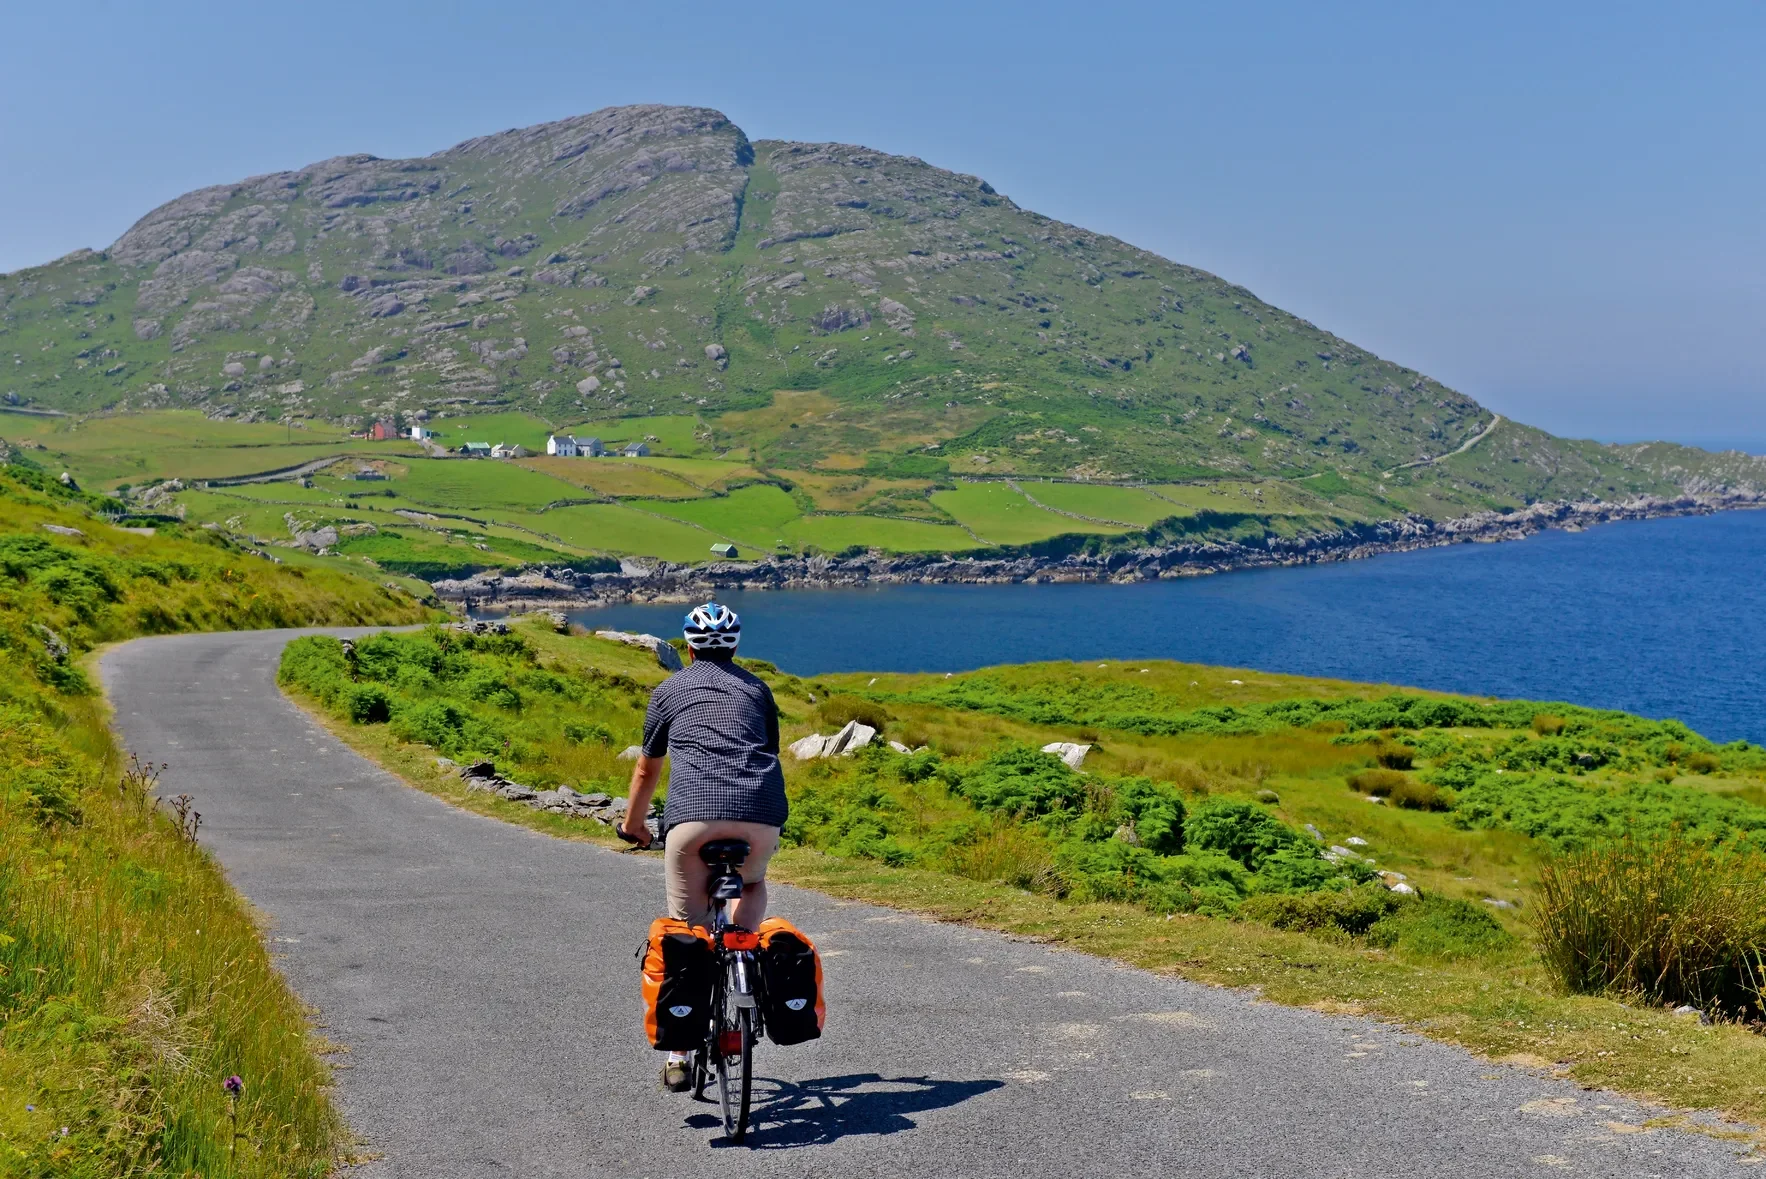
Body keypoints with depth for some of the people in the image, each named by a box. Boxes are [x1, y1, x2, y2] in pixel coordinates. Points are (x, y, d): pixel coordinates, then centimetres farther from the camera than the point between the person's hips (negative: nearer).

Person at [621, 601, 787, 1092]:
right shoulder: (757, 689, 26)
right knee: (752, 884, 33)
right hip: (761, 815, 1)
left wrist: (633, 825, 50)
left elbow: (647, 769, 34)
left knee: (686, 928, 11)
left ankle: (678, 1056, 10)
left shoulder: (669, 690, 23)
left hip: (693, 815, -1)